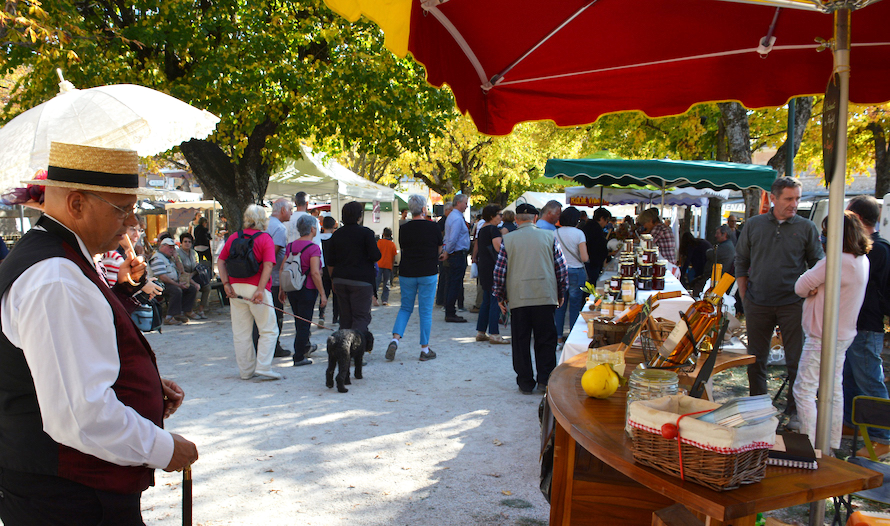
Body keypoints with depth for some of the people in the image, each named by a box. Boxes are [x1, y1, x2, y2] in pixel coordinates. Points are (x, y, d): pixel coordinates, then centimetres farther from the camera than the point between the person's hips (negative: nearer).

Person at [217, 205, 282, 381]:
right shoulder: (265, 238, -4)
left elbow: (220, 262, 4)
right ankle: (263, 367, -4)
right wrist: (260, 290, -19)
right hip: (255, 287, -5)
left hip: (235, 288, 5)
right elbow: (268, 266, -16)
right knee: (268, 330, 5)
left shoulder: (234, 237, 10)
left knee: (241, 332, 10)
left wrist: (226, 284, 0)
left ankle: (246, 371, 16)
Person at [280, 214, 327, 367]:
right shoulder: (313, 248, -14)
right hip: (307, 290, -7)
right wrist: (322, 294, -15)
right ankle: (299, 357, 4)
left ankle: (305, 347, 41)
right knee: (304, 324, 1)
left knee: (300, 321, 22)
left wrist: (281, 290, 14)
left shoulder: (290, 246, 5)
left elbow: (282, 269, 6)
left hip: (291, 290, 7)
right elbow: (315, 273, -20)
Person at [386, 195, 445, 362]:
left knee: (405, 308, 16)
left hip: (407, 273, 2)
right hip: (427, 273, -2)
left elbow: (403, 250, 10)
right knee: (425, 311, 5)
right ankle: (425, 349, 10)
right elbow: (440, 251, 5)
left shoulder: (403, 229, -1)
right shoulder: (433, 227, -6)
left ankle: (395, 339, -4)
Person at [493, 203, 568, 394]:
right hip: (545, 297, 0)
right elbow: (561, 268, 5)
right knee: (546, 339, 9)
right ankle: (545, 379, 7)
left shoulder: (508, 239, 1)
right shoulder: (549, 237, 3)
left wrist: (501, 297, 10)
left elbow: (499, 271, 1)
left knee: (521, 341, 7)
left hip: (518, 298, 0)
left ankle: (525, 382, 12)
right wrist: (560, 294, 16)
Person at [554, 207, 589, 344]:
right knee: (575, 306, 4)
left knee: (559, 305, 10)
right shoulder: (578, 233, -10)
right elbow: (585, 258, -13)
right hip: (576, 272, -3)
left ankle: (558, 336, 15)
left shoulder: (555, 233, 0)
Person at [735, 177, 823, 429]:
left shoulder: (806, 227, 1)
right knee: (756, 359, 10)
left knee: (796, 361, 0)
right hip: (758, 304, 2)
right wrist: (744, 298, 6)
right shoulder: (754, 224, 5)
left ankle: (795, 412, 13)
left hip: (792, 304, -1)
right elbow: (741, 263, 10)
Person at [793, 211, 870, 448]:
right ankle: (832, 446, 25)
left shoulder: (836, 261, -24)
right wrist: (816, 289, -10)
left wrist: (811, 291, 2)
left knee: (804, 390, -4)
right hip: (844, 334, 10)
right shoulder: (862, 261, 7)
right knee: (834, 389, 16)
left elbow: (800, 287, -16)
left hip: (823, 337, -10)